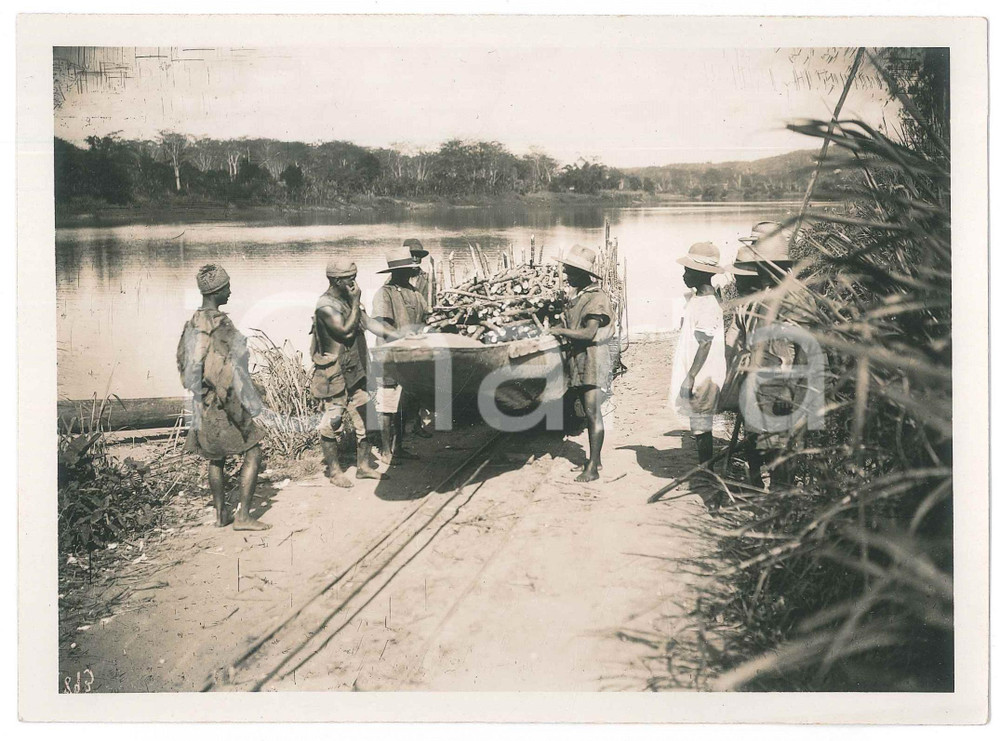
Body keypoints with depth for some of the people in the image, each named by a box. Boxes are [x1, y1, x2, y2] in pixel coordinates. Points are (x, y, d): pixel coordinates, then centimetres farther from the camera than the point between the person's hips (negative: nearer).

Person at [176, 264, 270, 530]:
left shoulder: (192, 323, 6)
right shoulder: (220, 325, -21)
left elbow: (183, 362, 16)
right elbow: (224, 374, -24)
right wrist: (240, 415, -19)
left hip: (202, 404, 9)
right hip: (224, 405, -9)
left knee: (216, 457, 19)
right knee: (252, 454, 2)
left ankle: (221, 514, 28)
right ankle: (243, 516, 1)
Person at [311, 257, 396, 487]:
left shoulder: (347, 300, 9)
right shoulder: (326, 306, -17)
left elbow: (368, 322, 12)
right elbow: (346, 331, -25)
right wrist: (355, 302, -18)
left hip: (355, 372, 9)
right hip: (335, 376, -8)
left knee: (365, 418, 11)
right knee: (333, 423, 2)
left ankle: (364, 466, 23)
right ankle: (334, 471, 14)